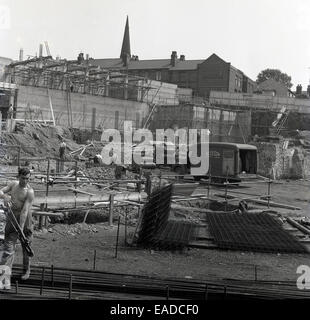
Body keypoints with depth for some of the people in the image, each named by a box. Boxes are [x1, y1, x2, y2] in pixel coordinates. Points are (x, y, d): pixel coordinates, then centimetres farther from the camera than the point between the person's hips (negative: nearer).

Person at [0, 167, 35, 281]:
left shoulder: (29, 192, -18)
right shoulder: (13, 184, 2)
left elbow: (24, 211, -24)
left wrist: (21, 229, -27)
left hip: (24, 219, -4)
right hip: (12, 217, 4)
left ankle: (26, 270, 24)